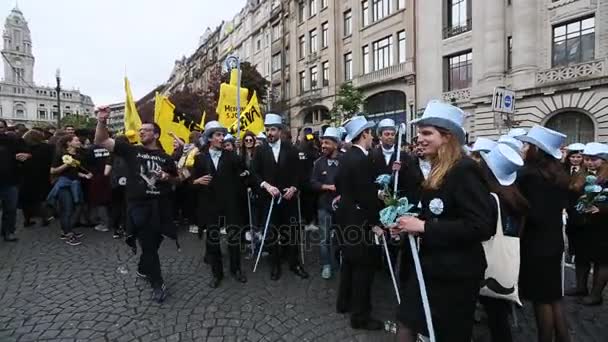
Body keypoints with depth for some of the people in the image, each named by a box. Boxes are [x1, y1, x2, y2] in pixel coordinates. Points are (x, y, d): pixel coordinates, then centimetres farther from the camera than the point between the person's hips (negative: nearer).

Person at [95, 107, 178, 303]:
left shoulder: (165, 157, 6)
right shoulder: (131, 150, 1)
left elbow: (175, 179, 16)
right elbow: (101, 141, -4)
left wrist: (167, 177, -6)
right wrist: (102, 121, -20)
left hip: (160, 207, 3)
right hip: (139, 206, -3)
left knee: (154, 244, 18)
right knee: (148, 246, 1)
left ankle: (143, 269, 46)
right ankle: (157, 284, 16)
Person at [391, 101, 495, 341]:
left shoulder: (465, 170, -19)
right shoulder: (437, 171, 8)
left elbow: (480, 226, -26)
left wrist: (423, 226, -25)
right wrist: (411, 224, -1)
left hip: (455, 273, -8)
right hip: (432, 266, 8)